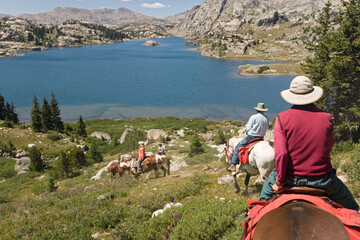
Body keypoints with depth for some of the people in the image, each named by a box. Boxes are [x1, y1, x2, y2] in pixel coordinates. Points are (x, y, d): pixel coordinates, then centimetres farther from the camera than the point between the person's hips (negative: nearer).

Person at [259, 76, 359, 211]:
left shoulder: (282, 118, -10)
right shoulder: (326, 118, -4)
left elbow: (280, 154, -16)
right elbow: (329, 147, 9)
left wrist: (279, 181, -6)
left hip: (291, 177, 0)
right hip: (322, 178, 1)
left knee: (267, 191, 30)